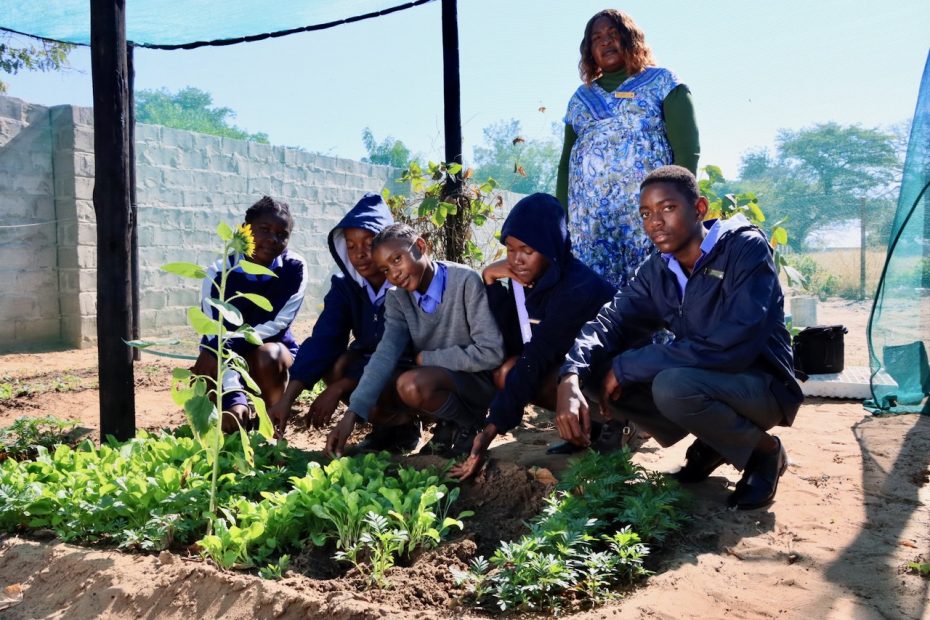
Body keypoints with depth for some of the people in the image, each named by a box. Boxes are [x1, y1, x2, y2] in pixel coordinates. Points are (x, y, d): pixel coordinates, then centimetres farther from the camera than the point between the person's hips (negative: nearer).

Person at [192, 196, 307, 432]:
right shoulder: (219, 273, -19)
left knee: (267, 356, -35)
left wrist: (229, 341, -33)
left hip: (275, 346, -1)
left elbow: (278, 324, -21)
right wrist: (235, 397, -41)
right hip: (228, 353, 1)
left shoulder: (295, 268, -16)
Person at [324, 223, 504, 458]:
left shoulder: (465, 281, -19)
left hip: (476, 381, -6)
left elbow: (491, 352, -22)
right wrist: (353, 413, -32)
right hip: (433, 379, 6)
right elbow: (386, 354, -17)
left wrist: (425, 359, -16)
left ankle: (466, 424, -3)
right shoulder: (397, 300, -3)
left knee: (412, 386, -33)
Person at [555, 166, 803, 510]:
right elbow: (609, 322, -7)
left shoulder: (745, 249, -20)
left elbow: (734, 345, -32)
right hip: (703, 380, 7)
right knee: (594, 371, -9)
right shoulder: (656, 271, 0)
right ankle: (711, 443, 5)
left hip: (763, 386, -6)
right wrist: (570, 380, -30)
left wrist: (628, 366, -27)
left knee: (672, 385, -35)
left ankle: (763, 450, -5)